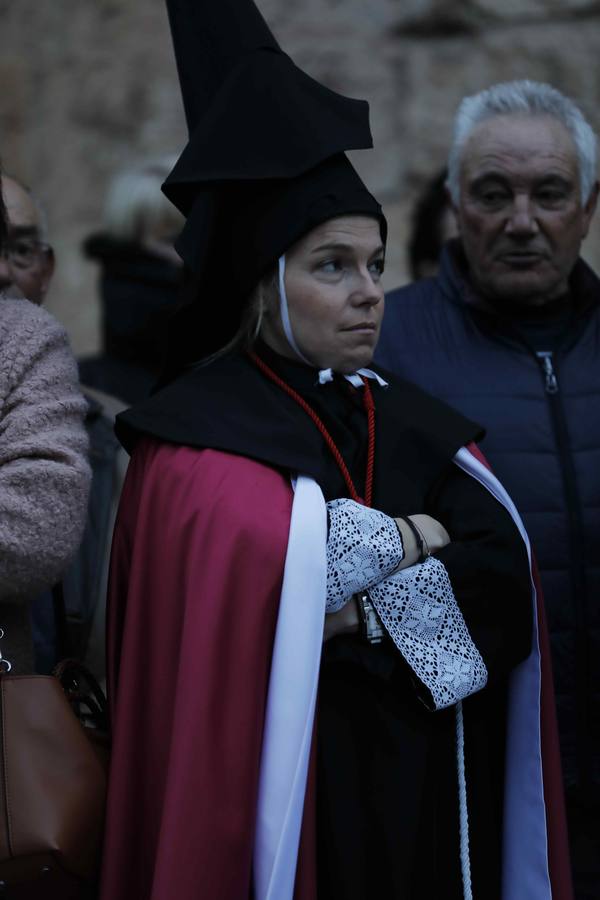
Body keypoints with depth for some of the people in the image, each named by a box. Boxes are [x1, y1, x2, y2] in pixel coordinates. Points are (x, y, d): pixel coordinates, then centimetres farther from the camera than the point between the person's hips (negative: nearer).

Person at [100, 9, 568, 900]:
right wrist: (417, 538, -11)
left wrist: (361, 615, -16)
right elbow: (283, 570, -25)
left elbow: (504, 590, -3)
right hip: (299, 808, -6)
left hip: (439, 809, 6)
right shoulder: (199, 440, -9)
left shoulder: (417, 424, 9)